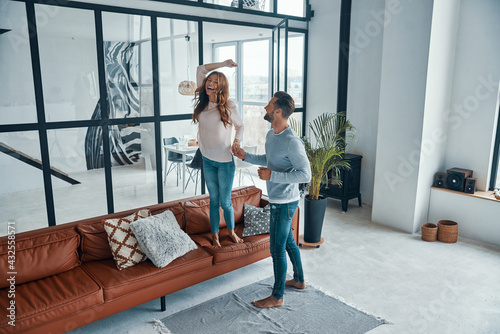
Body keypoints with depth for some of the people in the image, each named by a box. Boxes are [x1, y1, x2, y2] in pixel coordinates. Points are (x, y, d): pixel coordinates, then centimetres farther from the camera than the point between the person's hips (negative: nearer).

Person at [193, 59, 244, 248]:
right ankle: (215, 235, 27)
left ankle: (231, 231, 30)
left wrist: (237, 140, -12)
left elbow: (240, 126, 6)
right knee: (214, 200, 14)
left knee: (225, 202, 6)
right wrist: (223, 64, 1)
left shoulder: (229, 106, -10)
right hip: (207, 160, 4)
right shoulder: (202, 102, 1)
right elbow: (201, 69, 7)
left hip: (225, 161, -4)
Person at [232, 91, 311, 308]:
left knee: (277, 248, 2)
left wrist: (272, 176, -28)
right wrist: (245, 156, 11)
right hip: (277, 200, 10)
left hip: (285, 202, -9)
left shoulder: (292, 142, -25)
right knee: (288, 241, 22)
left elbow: (305, 175, -26)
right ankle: (299, 280, 42)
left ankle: (277, 297, 18)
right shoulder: (271, 135, 5)